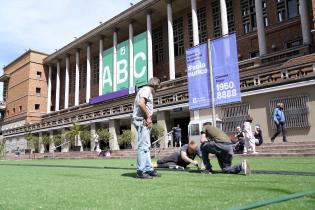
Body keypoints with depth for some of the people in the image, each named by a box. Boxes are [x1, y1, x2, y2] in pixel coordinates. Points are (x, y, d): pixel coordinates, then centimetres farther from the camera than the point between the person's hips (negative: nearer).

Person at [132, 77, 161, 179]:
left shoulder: (146, 90, 24)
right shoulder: (146, 89, -6)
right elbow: (141, 103, -23)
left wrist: (148, 118, 1)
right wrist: (148, 117, -15)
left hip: (145, 121, 11)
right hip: (142, 120, -11)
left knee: (146, 146, 12)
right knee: (143, 146, -10)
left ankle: (148, 169, 18)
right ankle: (140, 171, -7)